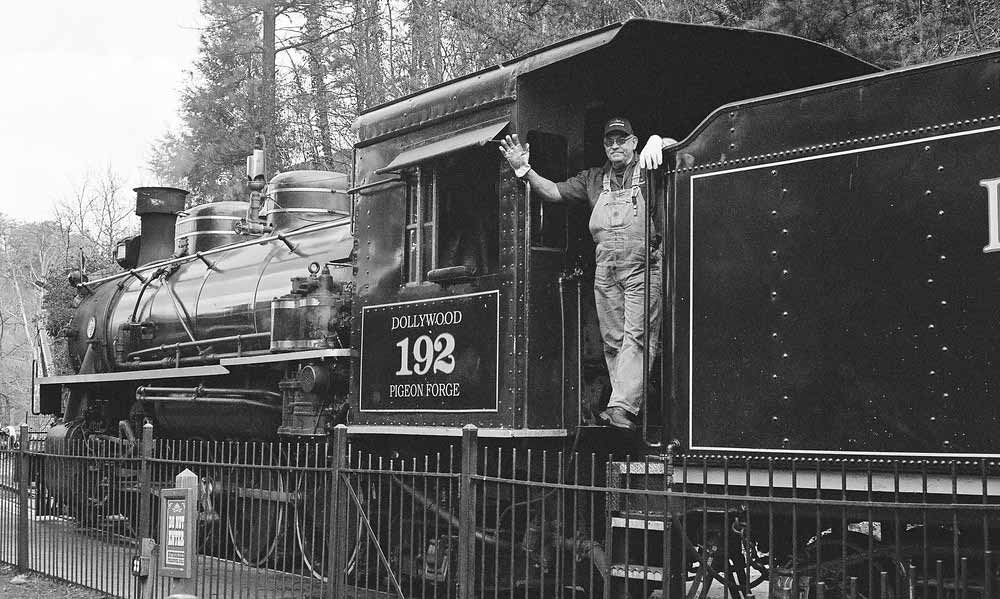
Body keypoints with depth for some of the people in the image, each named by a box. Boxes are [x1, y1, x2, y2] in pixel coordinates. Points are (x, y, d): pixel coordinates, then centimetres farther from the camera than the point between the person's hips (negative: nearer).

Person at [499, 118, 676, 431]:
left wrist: (656, 142, -27)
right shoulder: (594, 179, 18)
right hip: (605, 270, 6)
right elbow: (554, 192, 18)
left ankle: (623, 407, -22)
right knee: (612, 341, 4)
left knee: (636, 337, -13)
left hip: (642, 267, -6)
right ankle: (627, 402, 8)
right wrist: (524, 170, 4)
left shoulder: (646, 170, 5)